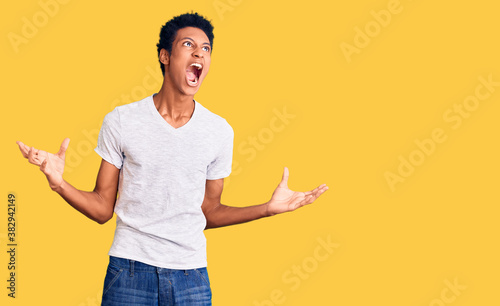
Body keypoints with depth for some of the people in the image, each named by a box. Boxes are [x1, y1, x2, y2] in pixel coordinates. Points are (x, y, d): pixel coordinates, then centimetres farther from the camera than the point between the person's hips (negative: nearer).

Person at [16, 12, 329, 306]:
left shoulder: (220, 131, 2)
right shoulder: (121, 121, -3)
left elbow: (209, 213, 10)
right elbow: (102, 209, 1)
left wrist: (270, 207, 1)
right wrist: (59, 183, -16)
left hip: (191, 274, 1)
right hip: (130, 269, -1)